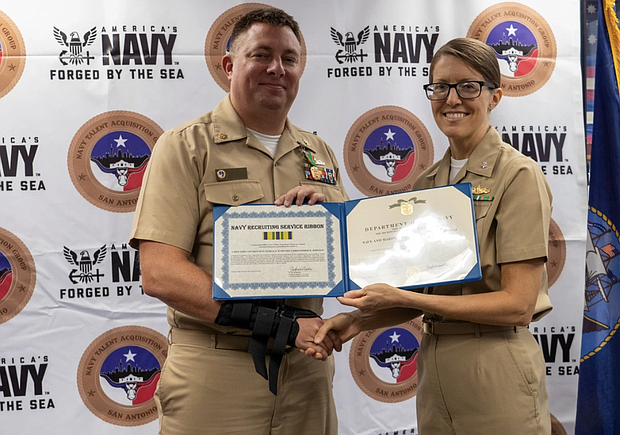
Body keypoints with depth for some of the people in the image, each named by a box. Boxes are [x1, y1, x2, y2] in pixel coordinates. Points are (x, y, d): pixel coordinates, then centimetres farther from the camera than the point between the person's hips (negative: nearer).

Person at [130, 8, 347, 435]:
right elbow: (159, 273, -14)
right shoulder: (187, 146, -4)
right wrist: (277, 324, -20)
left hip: (306, 366, 5)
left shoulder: (320, 155, 11)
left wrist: (324, 207, -9)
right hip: (214, 375, -4)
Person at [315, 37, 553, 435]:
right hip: (434, 366, 6)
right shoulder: (427, 182, 7)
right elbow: (424, 292, 8)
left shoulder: (518, 175, -11)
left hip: (495, 372, -6)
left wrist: (401, 298, -20)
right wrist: (358, 320, -8)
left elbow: (518, 304, -17)